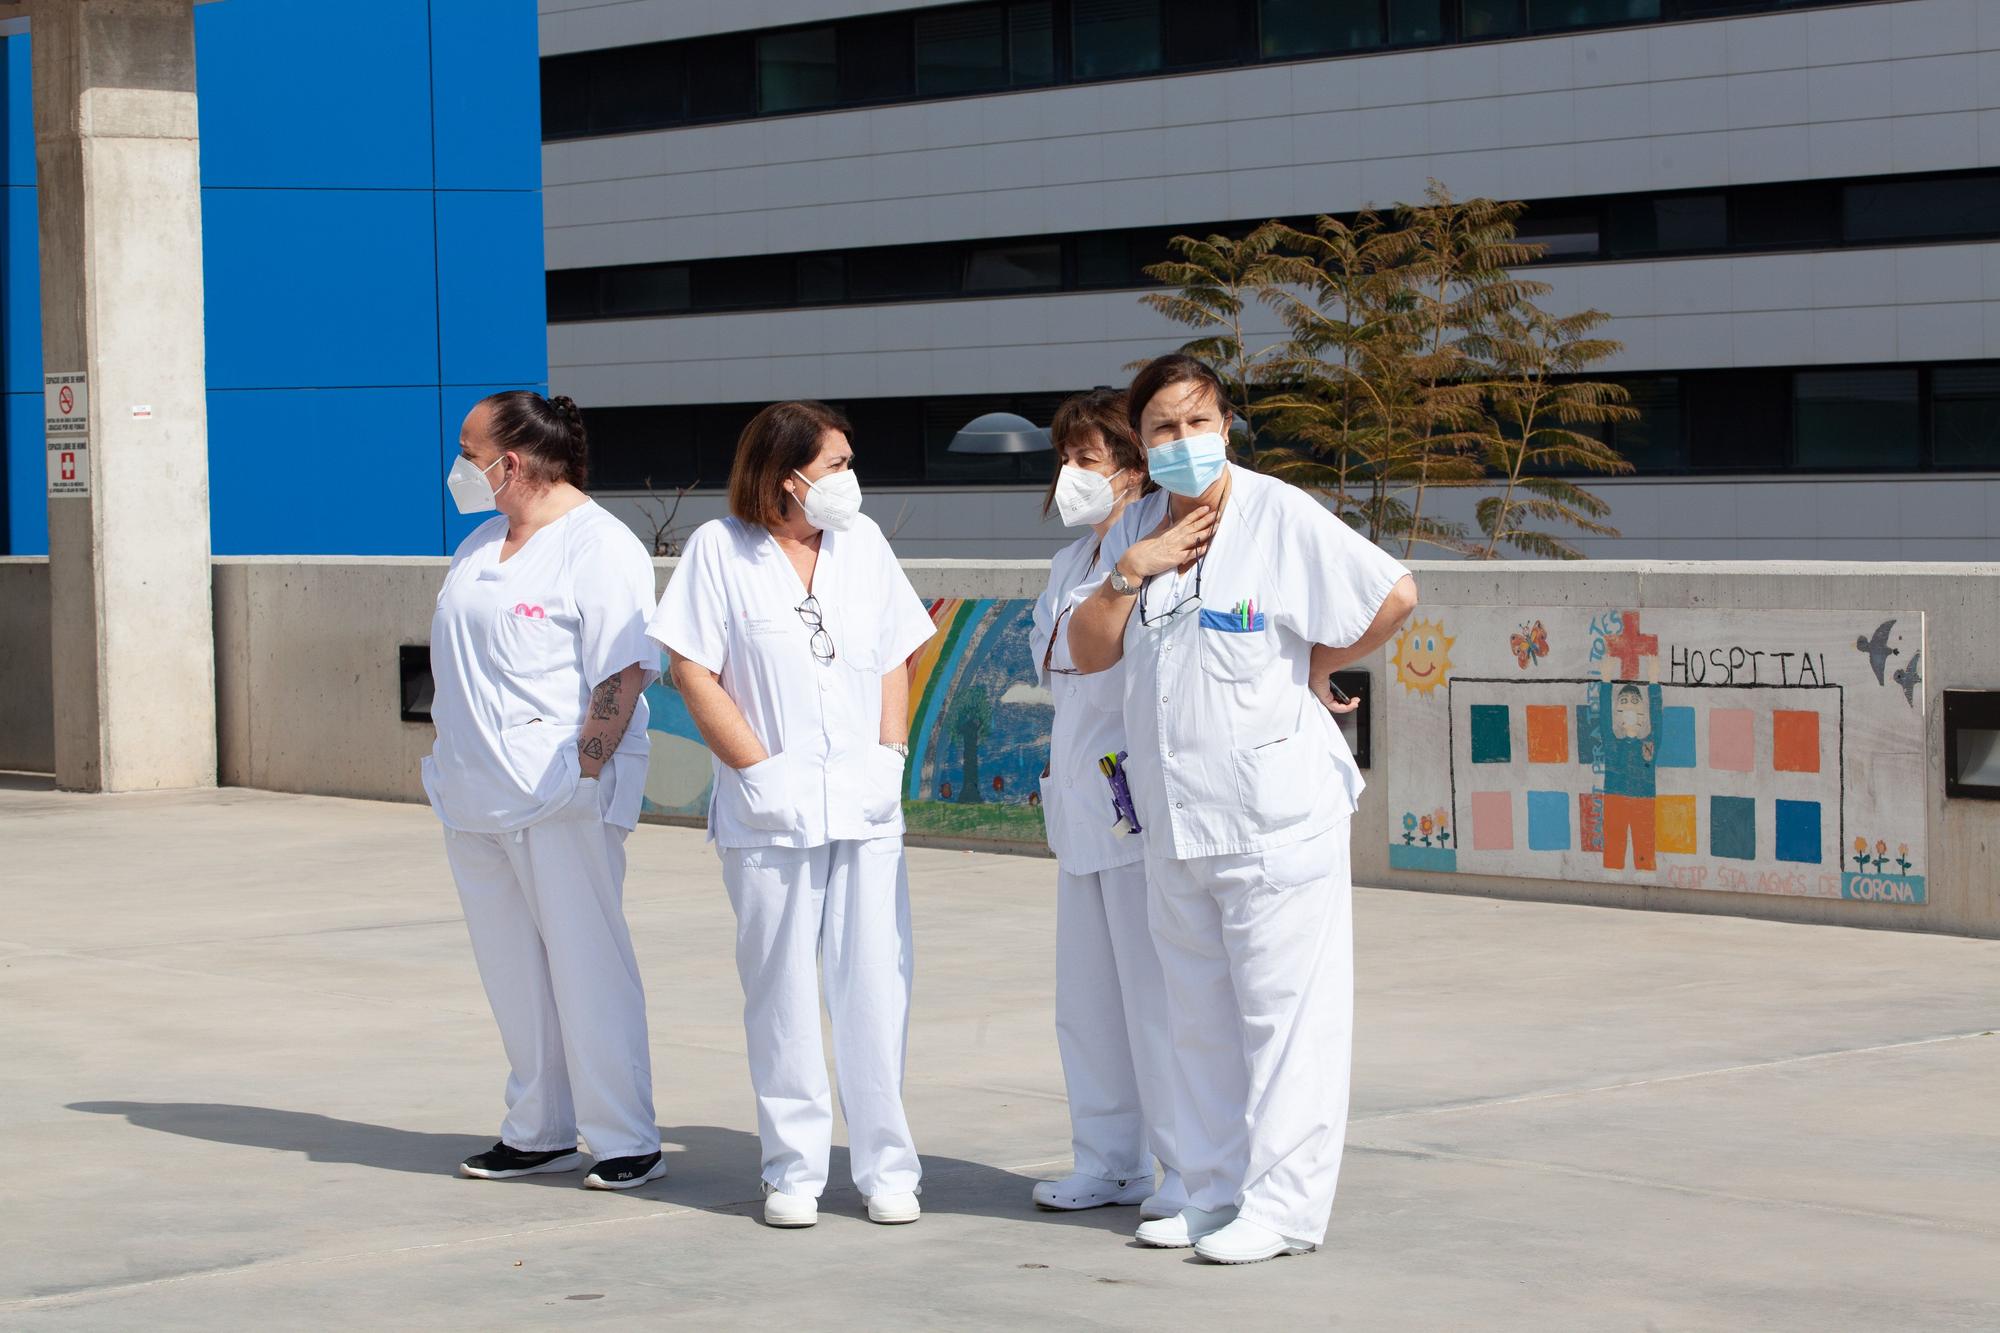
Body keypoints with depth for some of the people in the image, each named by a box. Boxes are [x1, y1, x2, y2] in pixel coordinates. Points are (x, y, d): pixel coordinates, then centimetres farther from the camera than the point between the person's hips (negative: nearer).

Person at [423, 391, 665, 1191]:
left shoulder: (600, 548, -9)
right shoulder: (481, 546, 17)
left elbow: (624, 674, -15)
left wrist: (584, 772, -20)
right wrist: (451, 767, 14)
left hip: (561, 798, -8)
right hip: (476, 797, 8)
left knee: (586, 962, -7)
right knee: (511, 967, 11)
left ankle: (626, 1140, -1)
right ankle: (539, 1132, 20)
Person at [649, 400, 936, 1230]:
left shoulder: (862, 543, 12)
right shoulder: (720, 549, 0)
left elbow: (894, 661, 15)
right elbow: (692, 670, -4)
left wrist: (889, 758, 2)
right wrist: (761, 769, -9)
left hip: (866, 808, 3)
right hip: (769, 813, -3)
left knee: (876, 987, 0)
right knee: (781, 990, 3)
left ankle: (886, 1167, 8)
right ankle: (794, 1170, 12)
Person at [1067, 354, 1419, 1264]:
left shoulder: (1281, 516, -9)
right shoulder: (1136, 529, 11)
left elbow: (1394, 595, -9)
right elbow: (1088, 651, 8)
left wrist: (1313, 663, -1)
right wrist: (1129, 571, -6)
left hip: (1273, 809, -7)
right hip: (1175, 812, 7)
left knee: (1283, 1006, -5)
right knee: (1199, 1013, 13)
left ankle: (1284, 1205, -2)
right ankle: (1216, 1195, 22)